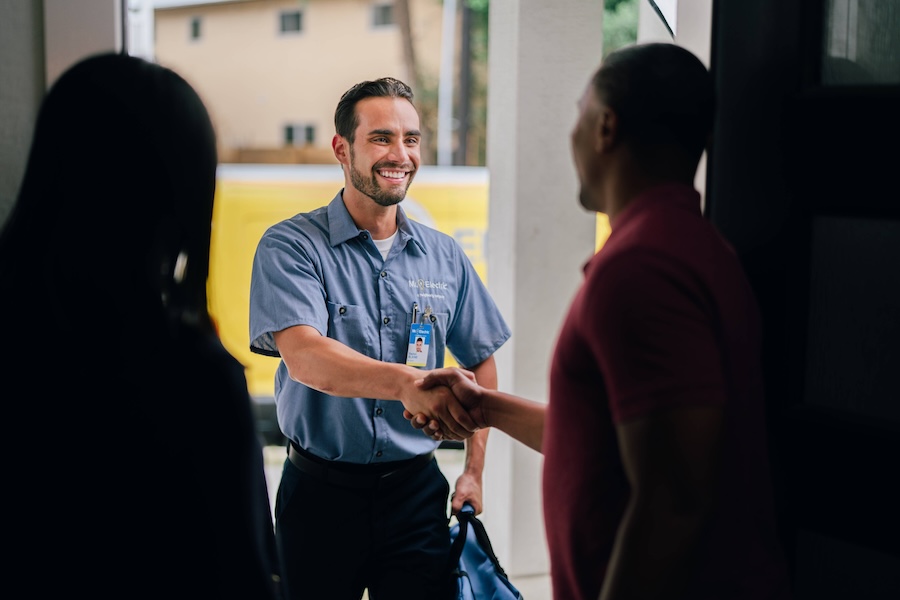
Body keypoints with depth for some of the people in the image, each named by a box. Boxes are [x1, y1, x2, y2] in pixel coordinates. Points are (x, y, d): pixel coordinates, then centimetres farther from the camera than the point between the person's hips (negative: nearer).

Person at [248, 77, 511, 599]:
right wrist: (405, 382, -40)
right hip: (321, 492, -2)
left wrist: (475, 469, 6)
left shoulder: (445, 256, 6)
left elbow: (481, 360, 16)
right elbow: (304, 356, -24)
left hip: (417, 491, 3)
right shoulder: (290, 247, -8)